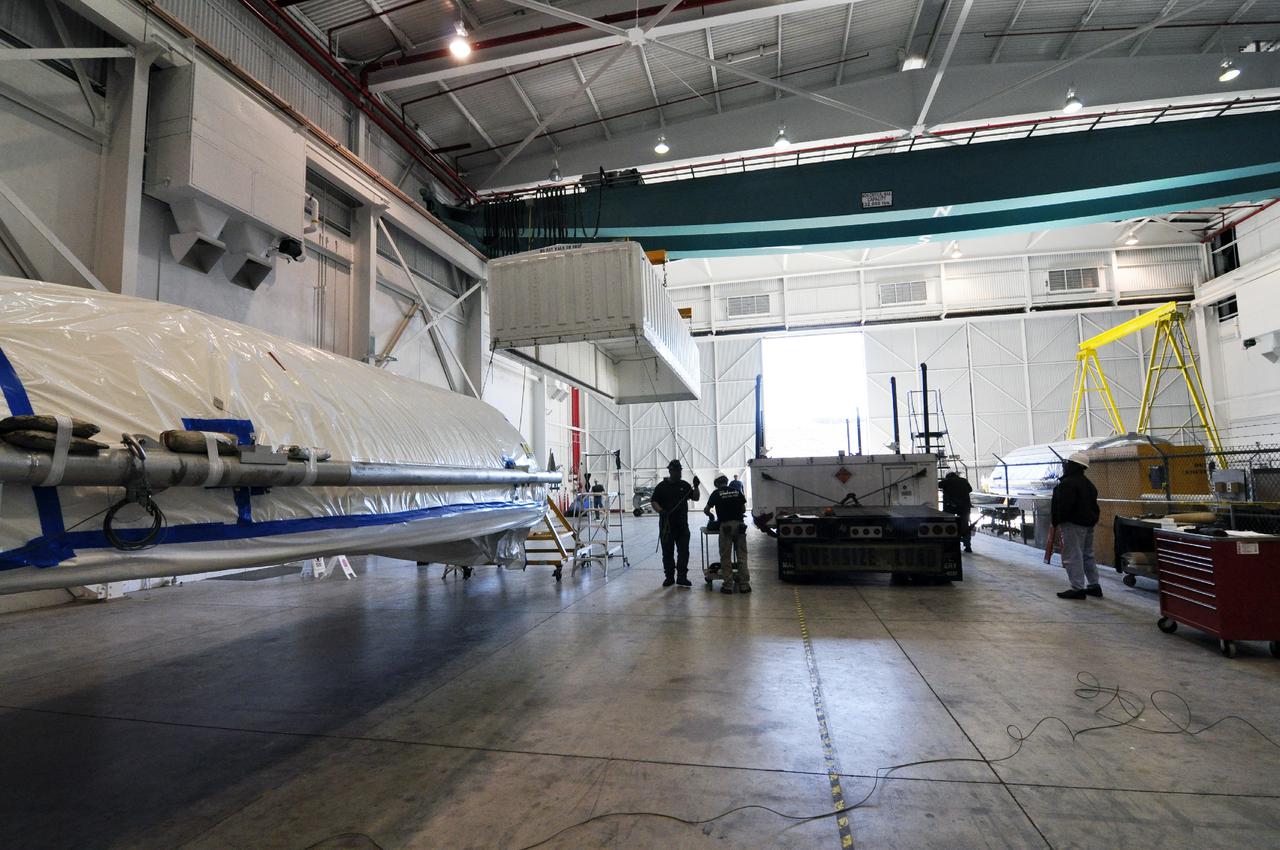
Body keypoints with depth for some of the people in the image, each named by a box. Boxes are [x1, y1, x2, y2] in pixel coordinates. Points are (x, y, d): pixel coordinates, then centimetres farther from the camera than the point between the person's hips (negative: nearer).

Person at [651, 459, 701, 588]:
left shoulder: (684, 485, 8)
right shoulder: (662, 486, -3)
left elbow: (696, 498, 8)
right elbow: (653, 501, -4)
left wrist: (696, 487, -8)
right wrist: (661, 511, -21)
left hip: (682, 524, 3)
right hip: (667, 525, -2)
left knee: (683, 551, 1)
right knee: (668, 552, 7)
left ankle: (682, 577, 9)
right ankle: (669, 577, 18)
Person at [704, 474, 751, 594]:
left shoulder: (716, 493, 5)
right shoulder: (737, 491, 12)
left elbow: (706, 510, 12)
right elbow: (744, 509, 15)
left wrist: (710, 514, 33)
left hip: (725, 526, -2)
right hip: (739, 524, 2)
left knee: (726, 557, 5)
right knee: (742, 556, 7)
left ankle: (728, 585, 6)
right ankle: (744, 585, 8)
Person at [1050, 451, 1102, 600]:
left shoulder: (1068, 483, -17)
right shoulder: (1088, 483, 16)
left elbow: (1063, 506, -22)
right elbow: (1094, 507, 19)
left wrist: (1056, 522, -14)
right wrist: (1093, 520, 22)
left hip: (1073, 524, -11)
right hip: (1088, 524, 11)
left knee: (1072, 556, -6)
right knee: (1087, 555, 19)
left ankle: (1077, 588, -5)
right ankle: (1094, 585, 25)